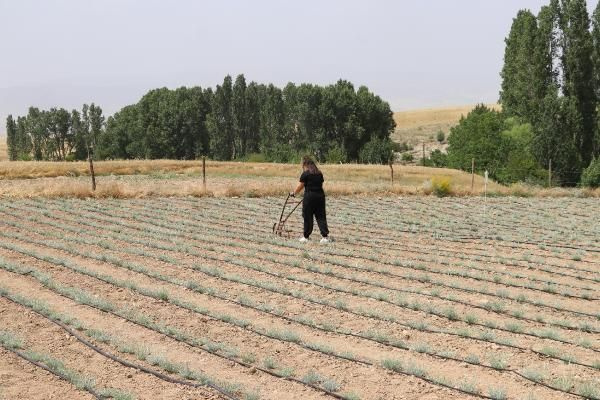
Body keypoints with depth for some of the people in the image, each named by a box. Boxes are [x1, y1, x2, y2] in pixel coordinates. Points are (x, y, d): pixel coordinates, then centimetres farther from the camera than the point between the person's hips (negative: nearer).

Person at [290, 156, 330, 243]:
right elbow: (320, 184, 12)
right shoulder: (319, 174, 10)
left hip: (309, 196, -5)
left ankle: (306, 237, 13)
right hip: (320, 196, 5)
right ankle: (325, 236, -1)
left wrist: (293, 193, 13)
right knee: (321, 217, 7)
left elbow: (300, 186, -3)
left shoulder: (305, 174, -7)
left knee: (308, 217, 5)